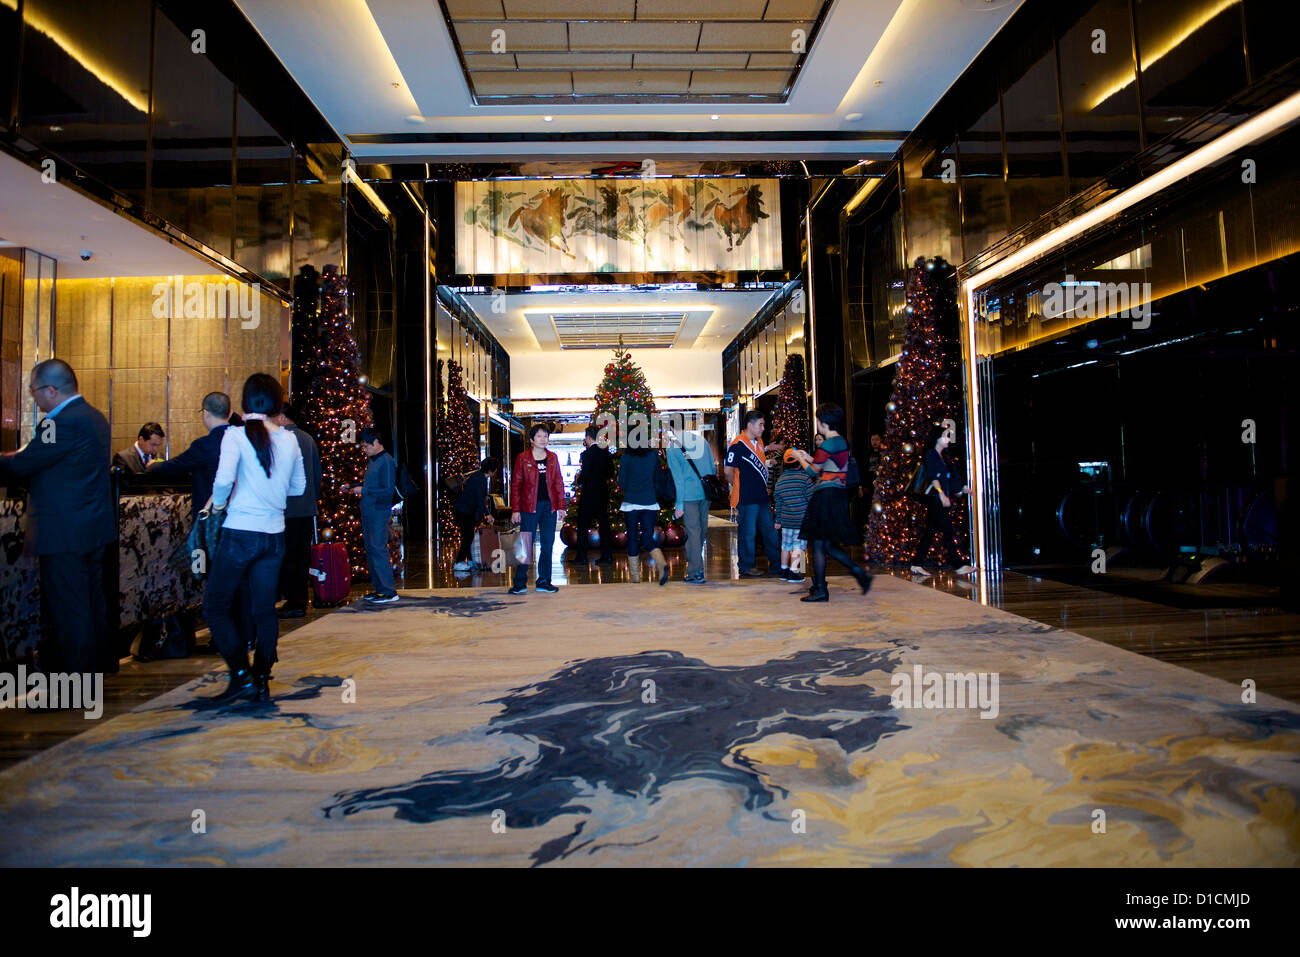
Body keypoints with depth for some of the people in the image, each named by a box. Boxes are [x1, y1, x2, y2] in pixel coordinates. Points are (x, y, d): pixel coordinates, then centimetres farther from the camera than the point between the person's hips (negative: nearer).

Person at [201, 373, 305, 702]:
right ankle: (262, 680, 16)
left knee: (215, 606, 10)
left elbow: (224, 479, -22)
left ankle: (241, 674, 3)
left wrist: (218, 503, -3)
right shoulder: (289, 440, 3)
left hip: (240, 533, -4)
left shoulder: (236, 435, -9)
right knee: (265, 610, 12)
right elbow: (298, 486, 12)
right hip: (275, 535, 5)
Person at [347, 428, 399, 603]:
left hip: (379, 511, -9)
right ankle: (379, 588, 21)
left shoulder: (386, 461, -13)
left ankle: (390, 592, -6)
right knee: (370, 550, 12)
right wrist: (355, 487, 12)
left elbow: (388, 490, -18)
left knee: (378, 549, -10)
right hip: (367, 510, 9)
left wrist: (363, 490, -16)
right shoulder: (372, 461, 15)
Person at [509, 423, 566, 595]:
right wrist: (515, 510, -5)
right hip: (529, 506, -3)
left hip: (549, 506, 4)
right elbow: (516, 485, 0)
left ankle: (543, 582, 16)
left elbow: (558, 482, 10)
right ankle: (520, 583, 6)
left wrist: (561, 506, 4)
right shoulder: (522, 458, 0)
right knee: (525, 545, -3)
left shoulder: (553, 457, 10)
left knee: (548, 545, 6)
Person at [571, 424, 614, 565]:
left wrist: (579, 481, 0)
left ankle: (582, 557, 6)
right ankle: (607, 556, 13)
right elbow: (611, 473, 11)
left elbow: (585, 474, -19)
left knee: (583, 526, 3)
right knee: (604, 524, 11)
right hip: (603, 494, 6)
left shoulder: (587, 454, -15)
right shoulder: (607, 453, 5)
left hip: (589, 494, -6)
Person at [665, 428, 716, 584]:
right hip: (706, 491, 5)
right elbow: (713, 467, 12)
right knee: (702, 529, 14)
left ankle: (695, 573, 0)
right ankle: (699, 568, 26)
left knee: (693, 532, -2)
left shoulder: (672, 448, -4)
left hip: (688, 494, -5)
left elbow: (678, 477, -7)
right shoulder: (701, 438, 10)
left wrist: (679, 505, -5)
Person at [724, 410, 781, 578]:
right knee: (747, 533, -1)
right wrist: (739, 487, -6)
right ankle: (746, 568, 10)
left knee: (770, 530, 13)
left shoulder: (758, 441, 15)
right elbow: (728, 470, -15)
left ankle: (776, 566, 22)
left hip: (761, 496, 9)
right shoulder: (738, 445, -14)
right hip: (746, 499, -9)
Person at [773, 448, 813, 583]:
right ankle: (792, 573, -2)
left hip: (786, 518, 5)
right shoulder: (804, 477, -10)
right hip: (802, 518, -5)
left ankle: (784, 570, 24)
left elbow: (778, 503, 9)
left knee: (786, 544, 16)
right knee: (798, 544, 0)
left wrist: (778, 520, 16)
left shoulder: (780, 480, 5)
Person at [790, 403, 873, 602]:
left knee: (817, 544, -2)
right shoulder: (840, 442, 16)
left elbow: (813, 471, -11)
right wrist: (809, 458, 23)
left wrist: (801, 459, 6)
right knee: (828, 545, 15)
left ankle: (820, 589, 3)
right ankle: (860, 574, 12)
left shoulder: (828, 444, -15)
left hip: (826, 497, -10)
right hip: (837, 496, 10)